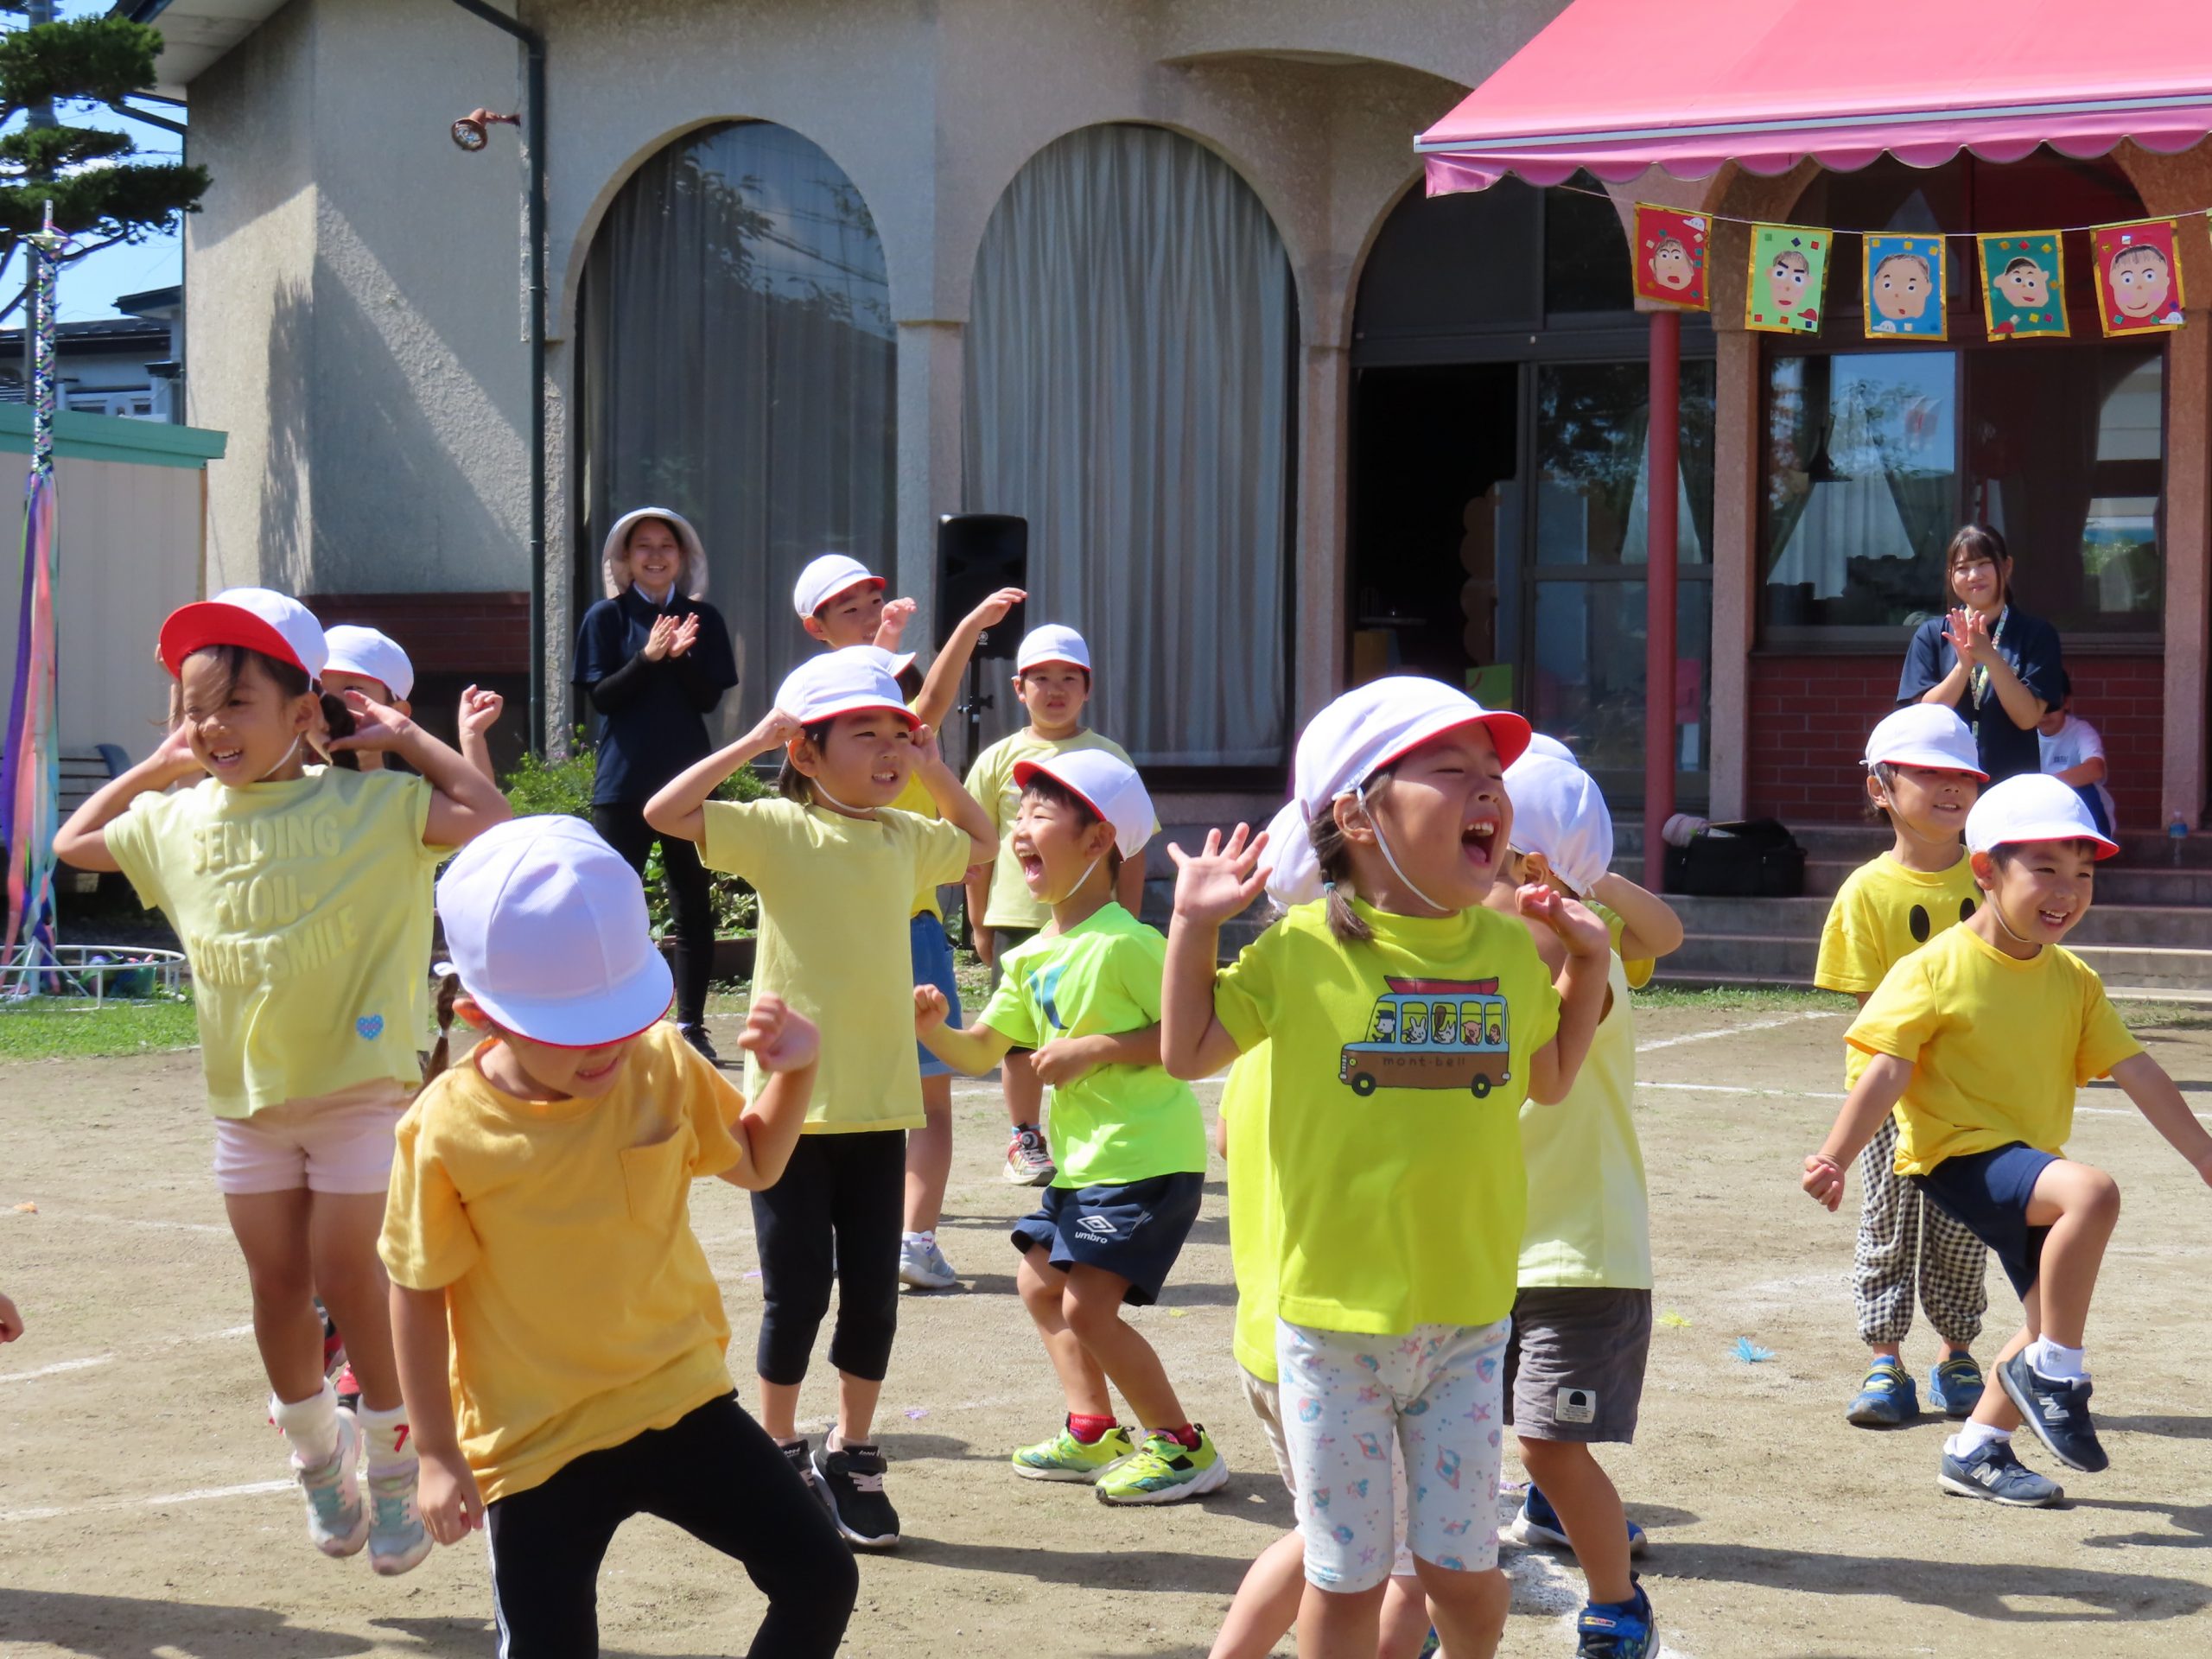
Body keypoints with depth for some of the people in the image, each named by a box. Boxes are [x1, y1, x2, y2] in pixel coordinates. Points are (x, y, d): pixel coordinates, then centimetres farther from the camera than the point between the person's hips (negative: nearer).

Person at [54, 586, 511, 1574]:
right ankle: (316, 1450, 31)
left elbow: (491, 821, -21)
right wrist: (157, 766, 12)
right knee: (278, 1289, 9)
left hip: (358, 1088, -4)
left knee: (348, 1279, -5)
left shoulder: (365, 805, -12)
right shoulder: (179, 818, 3)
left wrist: (405, 737, -13)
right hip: (246, 1095, 5)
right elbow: (72, 843, 20)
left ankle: (393, 1468, 14)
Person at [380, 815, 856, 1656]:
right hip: (535, 1447, -3)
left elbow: (754, 1162, 14)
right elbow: (418, 1293, -6)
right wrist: (438, 1453, -3)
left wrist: (793, 1071, -5)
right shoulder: (448, 1130, -18)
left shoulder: (666, 1067, -7)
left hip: (682, 1402, 4)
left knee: (821, 1579, 0)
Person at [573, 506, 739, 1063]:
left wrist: (681, 657, -16)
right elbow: (600, 696, -4)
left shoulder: (703, 619, 8)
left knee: (694, 907, 3)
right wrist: (648, 657, -17)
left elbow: (710, 698, 2)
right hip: (623, 781, -2)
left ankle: (692, 1025, 9)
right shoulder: (606, 617, 3)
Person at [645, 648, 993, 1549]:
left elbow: (979, 841, 30)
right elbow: (664, 811, -18)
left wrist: (936, 772, 15)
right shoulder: (778, 829, -6)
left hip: (879, 1102, 5)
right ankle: (778, 1455, 20)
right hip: (792, 1098, -4)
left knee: (873, 1291, 8)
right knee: (796, 1291, 2)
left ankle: (851, 1453, 23)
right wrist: (755, 740, -15)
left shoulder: (905, 837, 9)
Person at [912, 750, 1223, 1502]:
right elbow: (983, 1051, 13)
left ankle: (1183, 1446, 1)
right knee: (1039, 1281, 17)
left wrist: (1095, 1050, -23)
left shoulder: (1124, 944, -18)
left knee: (1087, 1304, -13)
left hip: (1145, 1158, -10)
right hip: (1082, 1158, 10)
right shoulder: (1031, 958, 10)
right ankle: (1094, 1433, 28)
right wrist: (933, 1031, -7)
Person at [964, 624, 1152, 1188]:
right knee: (1020, 1039, 6)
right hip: (1017, 918, 0)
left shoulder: (1109, 758, 4)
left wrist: (1126, 921, 3)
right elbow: (980, 847, 8)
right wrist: (979, 924, 7)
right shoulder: (1000, 759, 4)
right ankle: (1024, 1141, 19)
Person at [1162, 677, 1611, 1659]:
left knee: (1461, 1562, 8)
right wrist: (1194, 925, -4)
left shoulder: (1512, 949, 2)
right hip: (1334, 1321, -3)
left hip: (1468, 1319, 3)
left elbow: (1549, 1080, 19)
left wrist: (1587, 963, 10)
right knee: (1346, 1574, 8)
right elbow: (1188, 1053, 2)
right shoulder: (1302, 949, -8)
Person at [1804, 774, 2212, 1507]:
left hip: (2032, 1159, 8)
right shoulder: (1936, 970, -13)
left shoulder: (2073, 980, 5)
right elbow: (1887, 1072, -17)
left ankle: (1976, 1450, 30)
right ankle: (2054, 1372, -18)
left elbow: (2139, 1075, 6)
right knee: (2093, 1190, -32)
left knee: (2055, 1322, 11)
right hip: (1960, 1154, -7)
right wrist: (1834, 1157, -27)